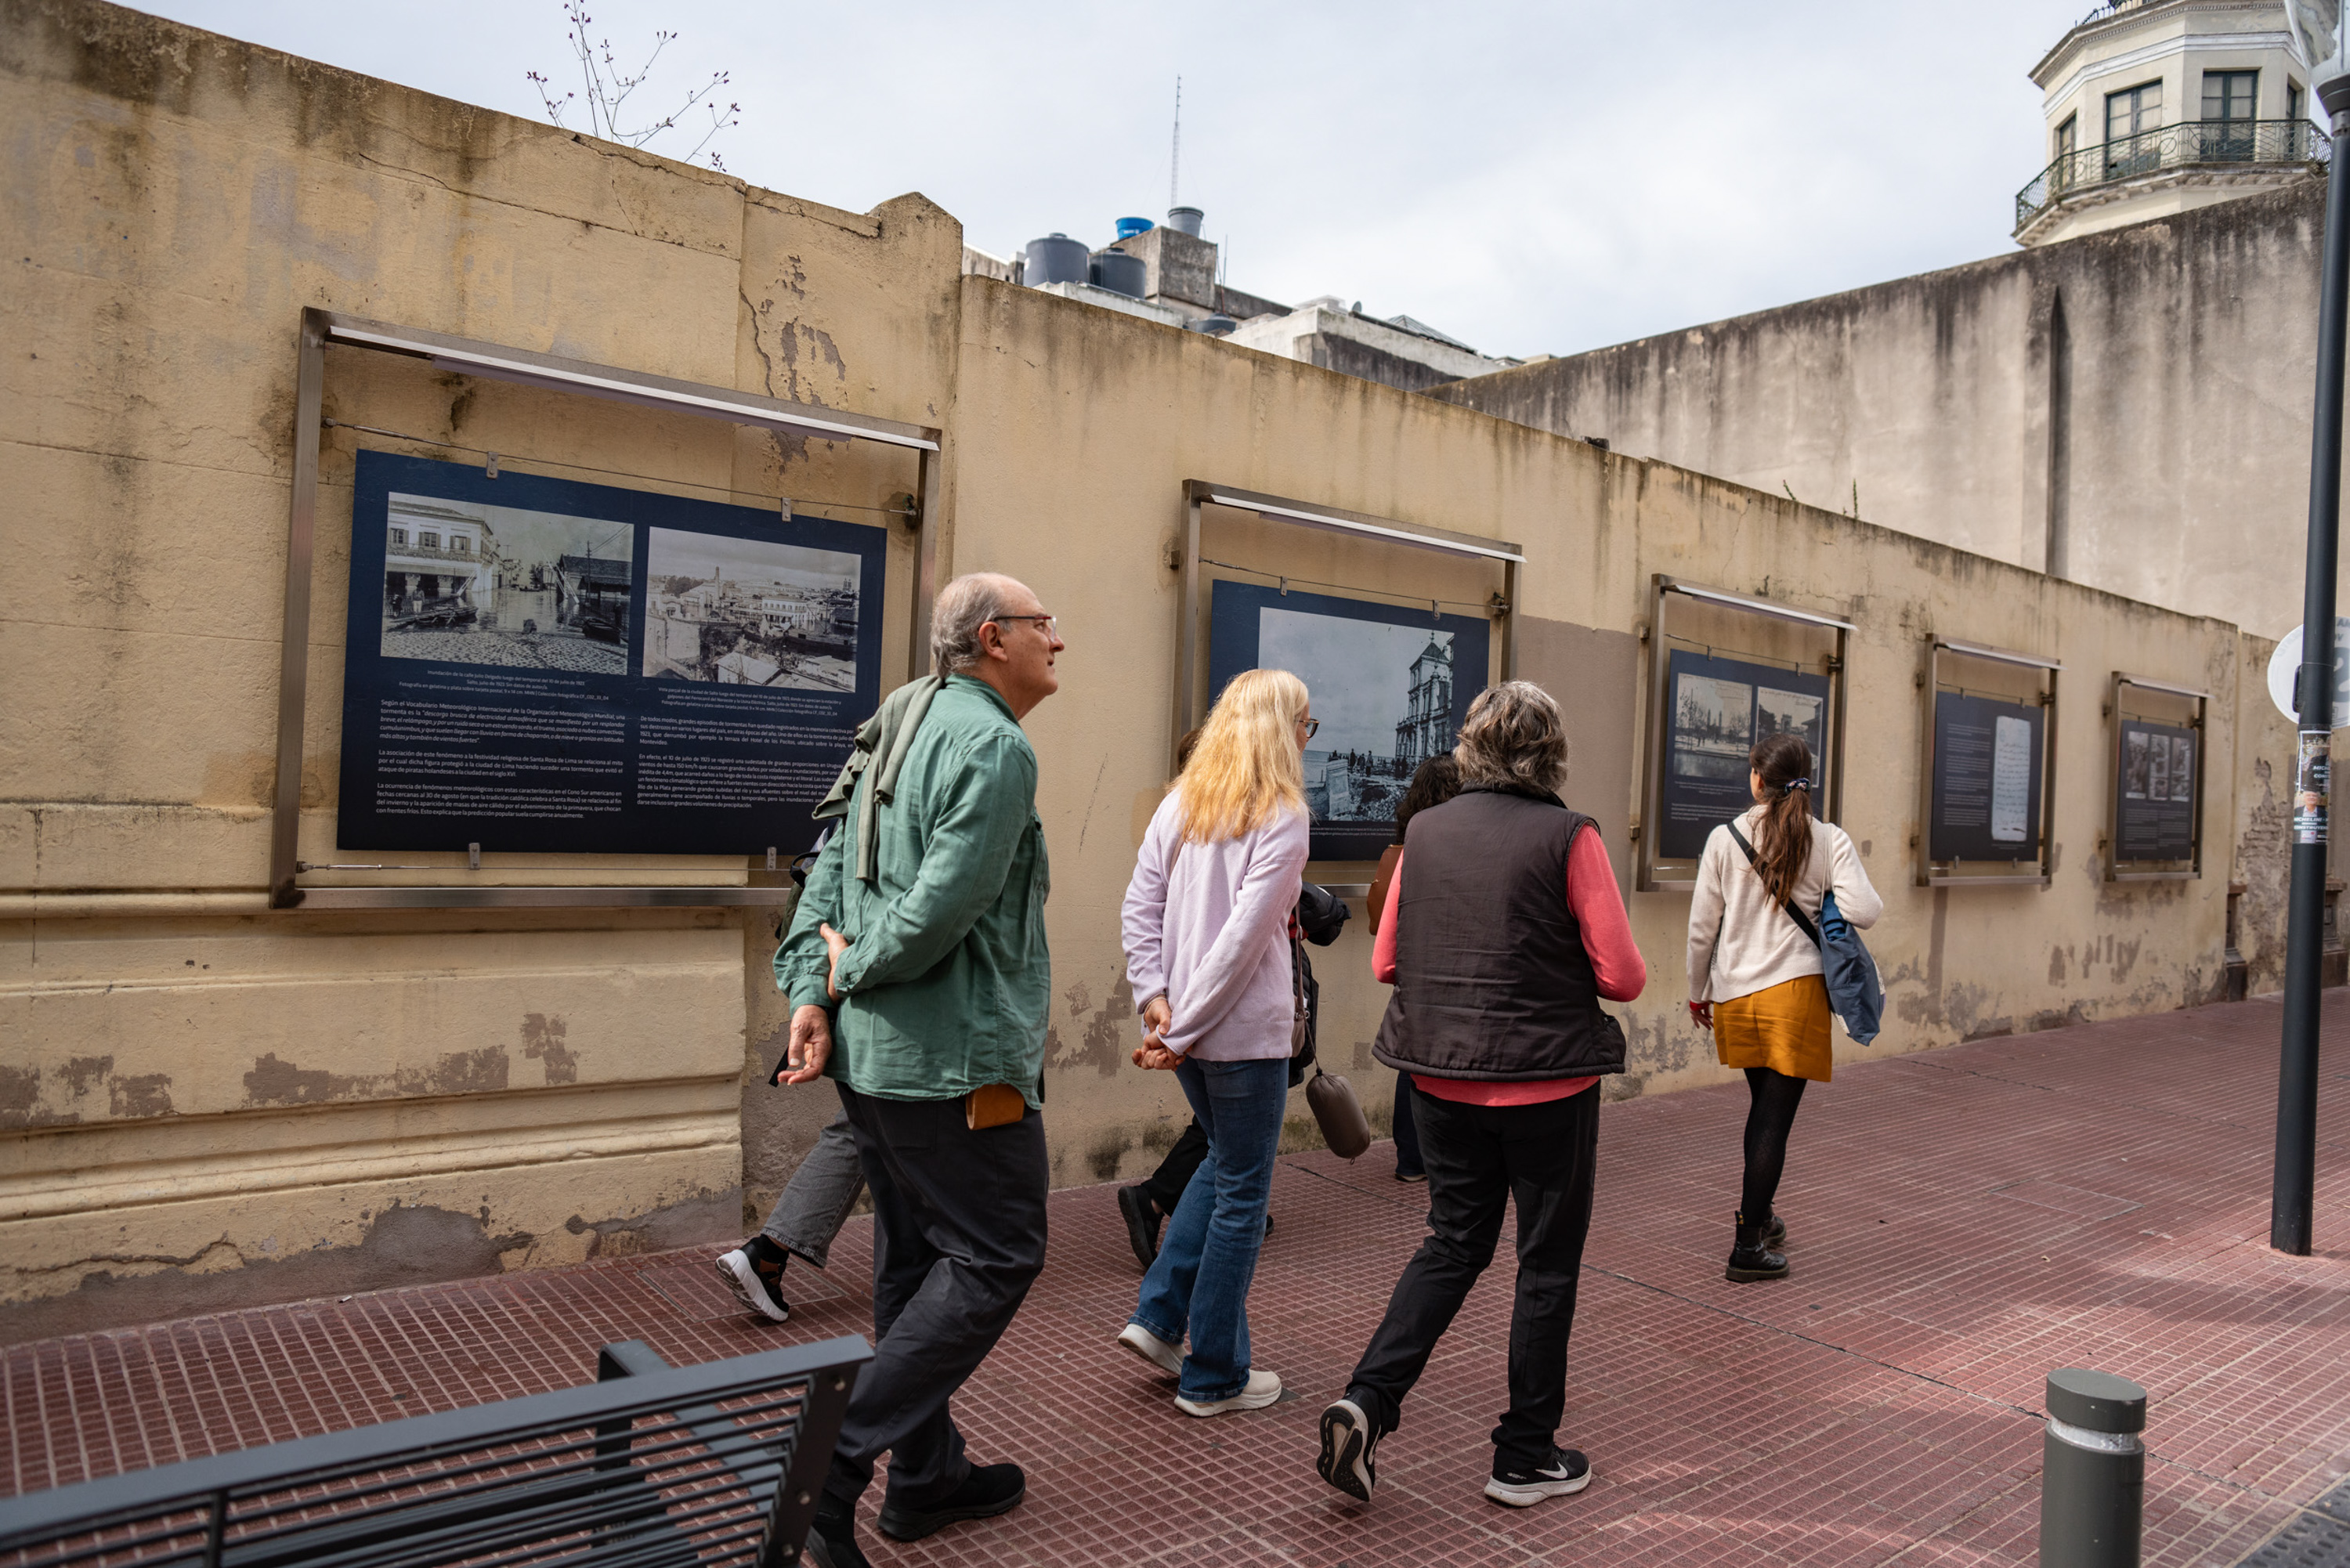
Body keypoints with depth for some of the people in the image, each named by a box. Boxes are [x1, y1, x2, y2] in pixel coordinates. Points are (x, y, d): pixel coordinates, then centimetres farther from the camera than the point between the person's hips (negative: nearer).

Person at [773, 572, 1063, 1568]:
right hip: (954, 1057, -10)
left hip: (870, 1052, 10)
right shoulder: (995, 746, -16)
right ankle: (835, 1466, 2)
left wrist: (812, 992, 1)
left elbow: (830, 870, 9)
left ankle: (925, 1476, 30)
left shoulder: (900, 727, 13)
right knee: (996, 1258, 3)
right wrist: (851, 971, -9)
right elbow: (944, 907, -25)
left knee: (915, 1260, 17)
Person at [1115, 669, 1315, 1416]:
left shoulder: (1180, 803, 6)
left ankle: (1157, 1316, 22)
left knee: (1224, 1162, 25)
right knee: (1241, 1193, 7)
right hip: (1246, 1032, -7)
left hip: (1187, 1024, 7)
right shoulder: (1281, 817, -13)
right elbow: (1246, 935, -19)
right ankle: (1214, 1376, 18)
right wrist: (1184, 1031, -15)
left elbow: (1140, 909, 2)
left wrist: (1156, 998, -2)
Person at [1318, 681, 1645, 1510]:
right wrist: (1555, 969, 9)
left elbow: (1385, 962, 4)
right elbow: (1623, 976, -11)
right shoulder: (1570, 837, -11)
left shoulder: (1425, 830, 1)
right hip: (1545, 1079, -4)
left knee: (1453, 1242, 18)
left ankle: (1365, 1401, 5)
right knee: (1548, 1263, 12)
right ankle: (1526, 1457, 23)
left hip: (1443, 1077, 4)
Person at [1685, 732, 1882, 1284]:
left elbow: (1701, 927, 1)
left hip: (1734, 993, 3)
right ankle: (1748, 1246, 5)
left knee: (1763, 1106, 22)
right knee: (1775, 1118, 3)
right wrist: (1822, 900, 9)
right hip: (1795, 988, -2)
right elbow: (1864, 911, -13)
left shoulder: (1724, 839, -1)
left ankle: (1758, 1215, 35)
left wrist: (1698, 992, 13)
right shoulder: (1828, 839, -3)